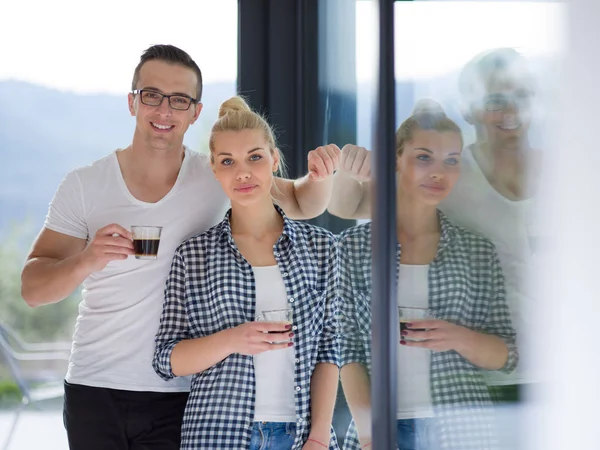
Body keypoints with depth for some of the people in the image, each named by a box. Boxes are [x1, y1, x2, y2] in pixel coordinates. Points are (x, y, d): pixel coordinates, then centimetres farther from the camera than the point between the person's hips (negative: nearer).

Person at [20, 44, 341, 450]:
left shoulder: (218, 176, 1)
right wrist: (85, 261, -26)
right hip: (94, 390, 0)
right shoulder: (84, 185, -1)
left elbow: (302, 204, 11)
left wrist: (320, 176, -13)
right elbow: (33, 289, -5)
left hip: (180, 396, 0)